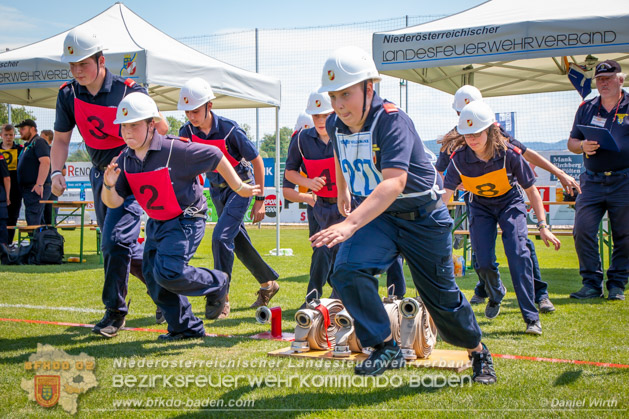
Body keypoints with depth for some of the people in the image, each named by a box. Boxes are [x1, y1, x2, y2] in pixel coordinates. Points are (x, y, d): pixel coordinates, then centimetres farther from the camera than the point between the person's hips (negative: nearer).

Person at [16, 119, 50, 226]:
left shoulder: (38, 142, -10)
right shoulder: (28, 144, 21)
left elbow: (45, 162, -22)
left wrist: (39, 185, -26)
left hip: (36, 189, -10)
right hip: (28, 188, 10)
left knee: (33, 221, -14)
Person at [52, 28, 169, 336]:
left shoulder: (128, 91, -16)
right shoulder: (68, 94, -2)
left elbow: (160, 129, -8)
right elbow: (61, 138, 4)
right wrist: (57, 172, -11)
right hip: (100, 176, 6)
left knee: (115, 240, -17)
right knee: (119, 246, 13)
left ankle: (115, 311, -4)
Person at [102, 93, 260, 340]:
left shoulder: (175, 150, -23)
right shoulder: (125, 160, -4)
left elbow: (215, 156, -12)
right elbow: (114, 202, -6)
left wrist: (239, 188, -2)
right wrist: (109, 185, -30)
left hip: (186, 221, -8)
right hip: (156, 224, 8)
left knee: (167, 272, -21)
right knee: (152, 276, 8)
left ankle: (217, 283, 8)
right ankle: (188, 328, 24)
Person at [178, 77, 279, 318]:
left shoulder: (229, 130, -26)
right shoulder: (187, 131, -12)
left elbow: (256, 161, -16)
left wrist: (260, 200, -13)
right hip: (216, 188, 6)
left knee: (221, 237, -19)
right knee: (237, 240, 14)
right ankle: (268, 283, 32)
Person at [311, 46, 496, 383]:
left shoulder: (392, 121, -29)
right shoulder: (335, 125, -7)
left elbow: (394, 183, -42)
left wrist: (349, 225, -53)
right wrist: (343, 190, 26)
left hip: (422, 217, -5)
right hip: (375, 216, 5)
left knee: (441, 297, 7)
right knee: (347, 272, -23)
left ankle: (478, 351, 34)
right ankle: (386, 348, -10)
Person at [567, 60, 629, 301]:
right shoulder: (587, 108, 13)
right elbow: (571, 143, 14)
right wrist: (582, 146, -7)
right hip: (592, 180, 3)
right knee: (582, 231, -7)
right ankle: (592, 284, 3)